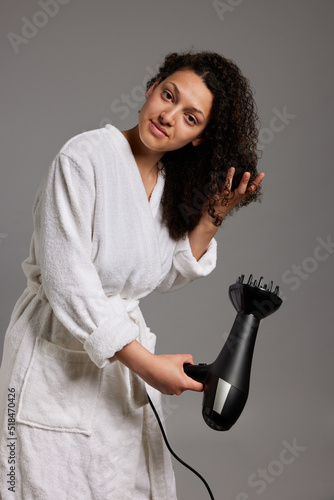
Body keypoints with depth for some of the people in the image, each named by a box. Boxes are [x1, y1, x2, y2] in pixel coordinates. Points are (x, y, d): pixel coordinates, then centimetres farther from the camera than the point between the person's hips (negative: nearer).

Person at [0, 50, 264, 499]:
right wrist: (145, 362, -23)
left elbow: (165, 277, 9)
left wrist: (211, 218, -3)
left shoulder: (174, 182, 4)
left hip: (123, 346, 7)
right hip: (58, 354, -6)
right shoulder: (86, 156, -18)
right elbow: (68, 282, -23)